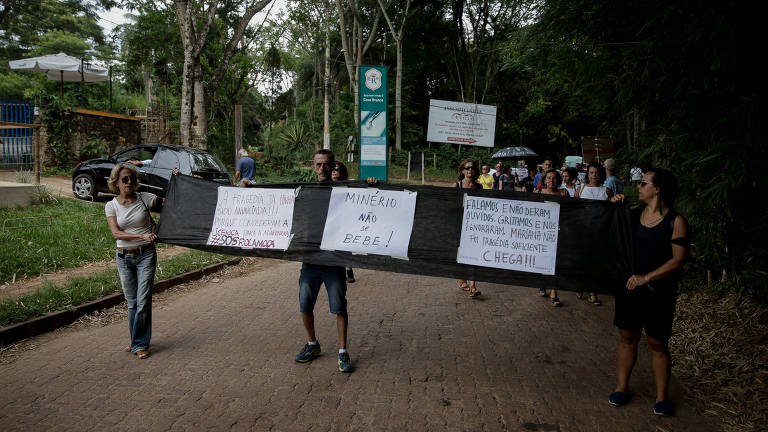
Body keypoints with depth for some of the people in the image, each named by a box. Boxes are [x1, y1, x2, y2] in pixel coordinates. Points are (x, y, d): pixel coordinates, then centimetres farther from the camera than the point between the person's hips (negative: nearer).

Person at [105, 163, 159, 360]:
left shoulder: (145, 198, -3)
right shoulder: (111, 206, 0)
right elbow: (116, 233, -11)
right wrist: (141, 235, -25)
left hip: (146, 255, -2)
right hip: (124, 257, 2)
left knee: (143, 301, -5)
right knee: (131, 302, 10)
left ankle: (140, 344, 7)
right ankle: (136, 340, 27)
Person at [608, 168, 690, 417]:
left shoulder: (675, 221, -10)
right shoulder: (633, 214, 3)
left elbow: (679, 260, -15)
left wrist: (646, 278, -20)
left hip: (659, 291, -4)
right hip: (629, 286, 4)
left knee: (658, 344, 7)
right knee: (627, 339, 12)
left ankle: (661, 396, 22)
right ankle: (622, 387, 26)